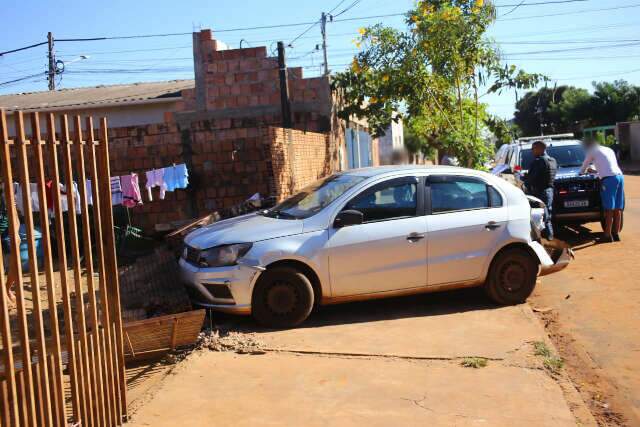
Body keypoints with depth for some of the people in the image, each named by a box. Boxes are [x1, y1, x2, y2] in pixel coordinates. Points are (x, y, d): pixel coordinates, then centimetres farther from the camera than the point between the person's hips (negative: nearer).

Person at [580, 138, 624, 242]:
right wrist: (596, 171, 48)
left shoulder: (592, 152, 7)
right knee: (617, 208, 9)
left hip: (609, 178, -7)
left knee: (609, 209, -6)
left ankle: (608, 235, -5)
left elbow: (584, 166, 18)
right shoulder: (608, 149, 28)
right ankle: (616, 233, 13)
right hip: (620, 176, 7)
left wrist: (581, 172, 38)